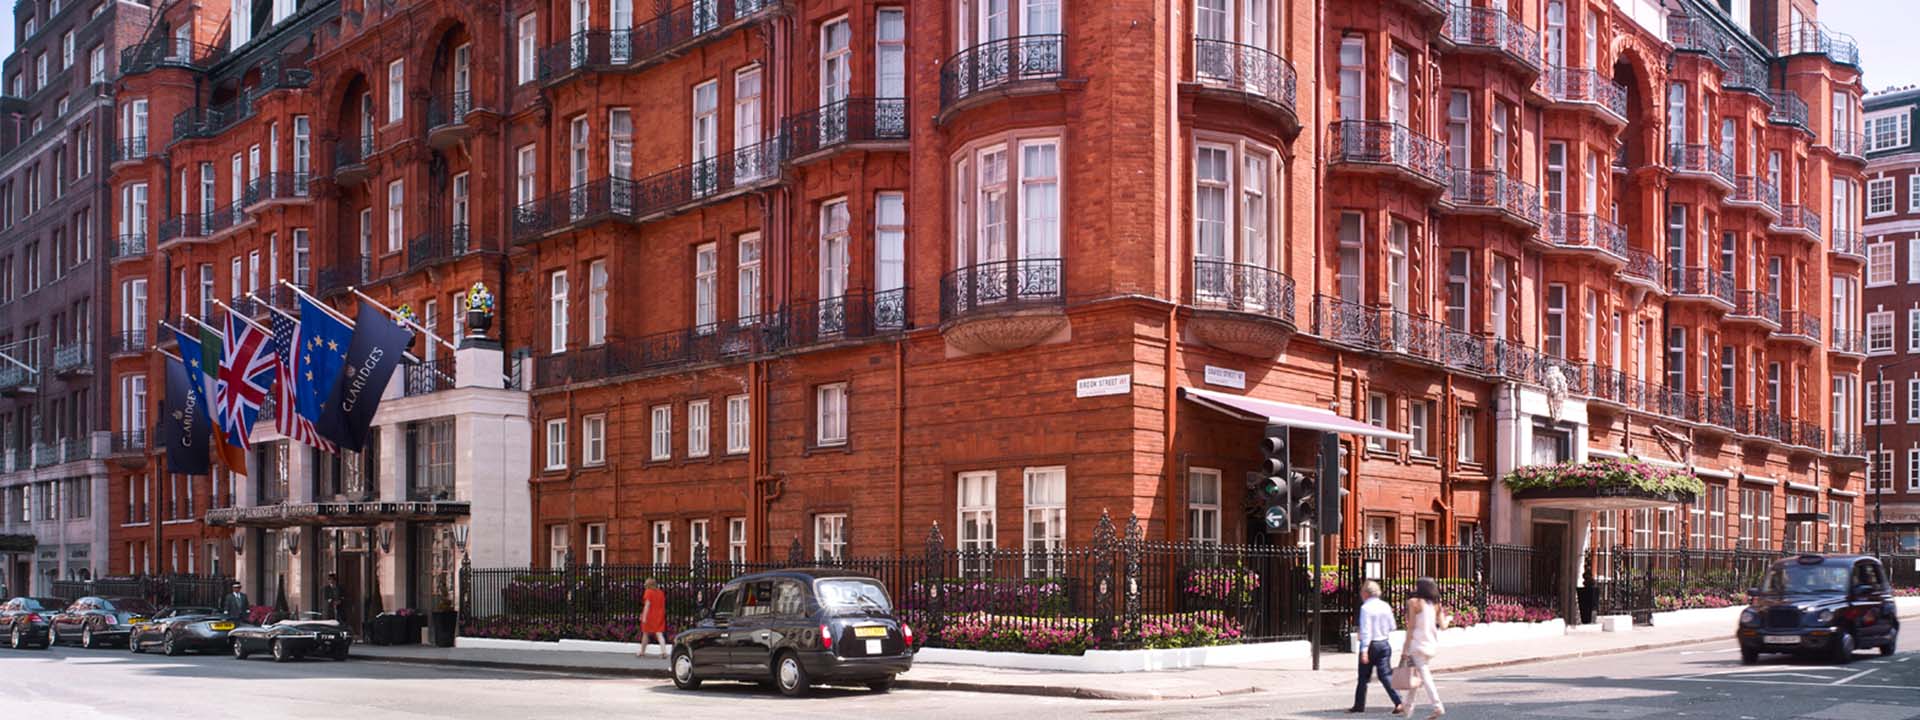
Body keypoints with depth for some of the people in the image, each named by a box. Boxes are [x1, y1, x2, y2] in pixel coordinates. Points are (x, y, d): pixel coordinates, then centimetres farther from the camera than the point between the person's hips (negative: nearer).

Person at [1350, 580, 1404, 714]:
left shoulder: (1365, 607, -14)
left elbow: (1365, 630, -19)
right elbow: (1392, 627, 10)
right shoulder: (1386, 606, 4)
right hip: (1384, 643, 5)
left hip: (1370, 644, -5)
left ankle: (1359, 705, 18)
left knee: (1363, 676, 8)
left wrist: (1364, 650, -21)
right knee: (1386, 674, 4)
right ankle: (1398, 702, -11)